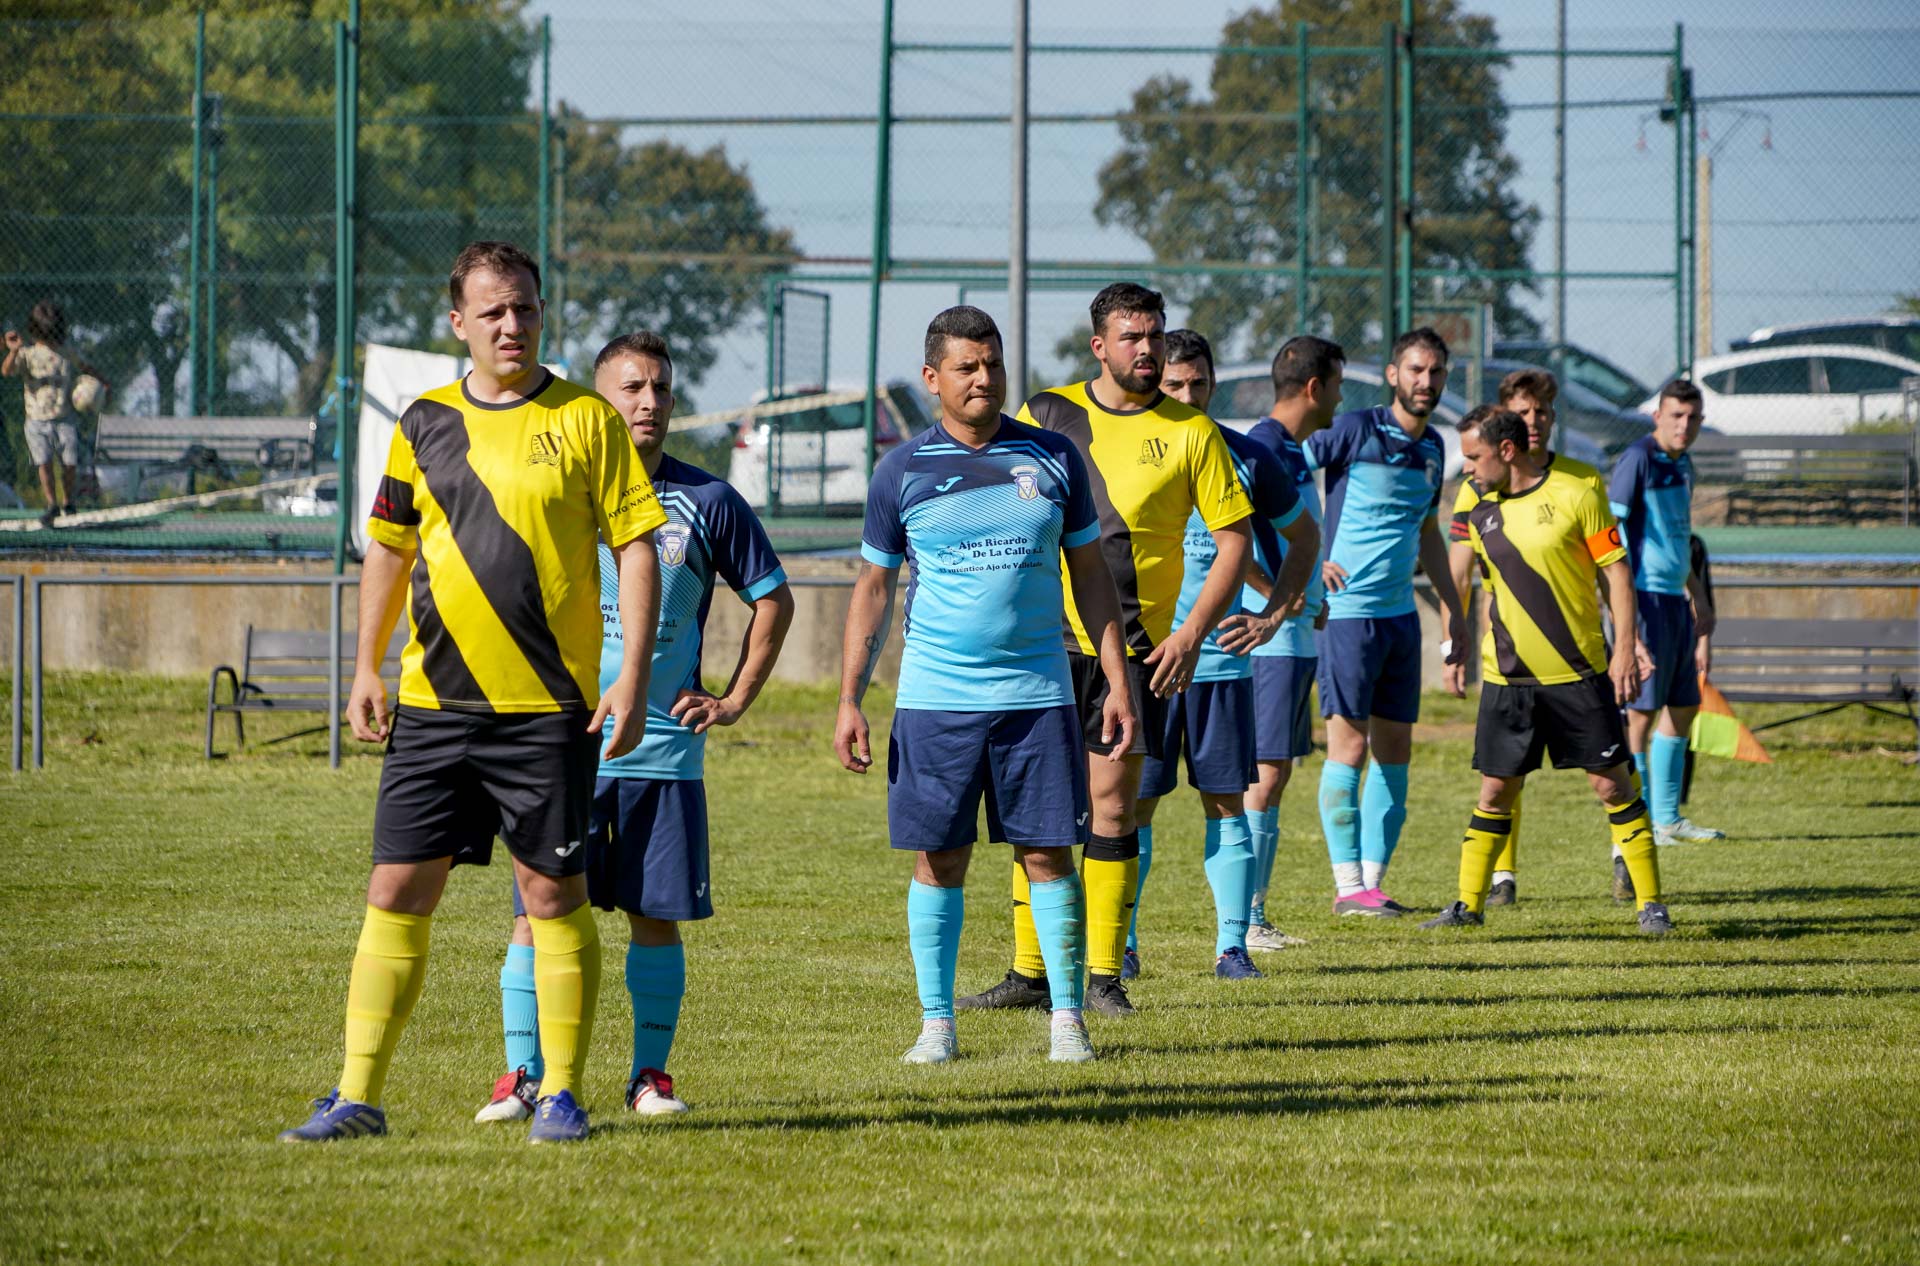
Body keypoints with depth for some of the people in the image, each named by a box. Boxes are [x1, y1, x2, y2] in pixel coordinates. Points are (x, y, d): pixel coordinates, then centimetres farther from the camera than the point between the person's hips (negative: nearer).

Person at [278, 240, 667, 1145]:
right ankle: (357, 1096, 5)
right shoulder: (425, 424, 10)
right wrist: (366, 669, 12)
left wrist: (634, 674, -9)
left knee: (553, 894, -1)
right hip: (433, 700, 3)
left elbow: (636, 548, -1)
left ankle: (560, 1095, 9)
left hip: (547, 706, -3)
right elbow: (389, 548, 19)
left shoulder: (585, 421, 0)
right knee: (397, 891, 1)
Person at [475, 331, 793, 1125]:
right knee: (537, 911, -5)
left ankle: (651, 1074, 13)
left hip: (665, 747, 1)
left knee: (657, 916, 3)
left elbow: (773, 598, 14)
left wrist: (735, 700, 8)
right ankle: (523, 1075, -1)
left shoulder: (706, 502, 4)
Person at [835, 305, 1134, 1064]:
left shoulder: (1052, 460, 6)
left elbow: (1089, 573, 11)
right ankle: (936, 1023, 10)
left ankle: (1067, 1018, 5)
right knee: (938, 860, 2)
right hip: (933, 698, 0)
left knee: (1049, 856, -1)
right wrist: (849, 700, 2)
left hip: (1037, 695, 0)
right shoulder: (903, 471, 3)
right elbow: (873, 587, 8)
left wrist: (1118, 681, 5)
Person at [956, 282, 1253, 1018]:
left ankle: (1104, 976, 4)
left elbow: (1235, 540, 2)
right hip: (1048, 640, 1)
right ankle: (1031, 972, 8)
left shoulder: (1190, 432, 0)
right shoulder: (1045, 415, 4)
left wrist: (1191, 633, -7)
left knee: (1113, 804, -2)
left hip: (1137, 647, -1)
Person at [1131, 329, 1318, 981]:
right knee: (1133, 803, 0)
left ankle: (1233, 946, 5)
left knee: (1227, 804, 1)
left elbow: (1302, 535, 15)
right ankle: (1121, 945, 10)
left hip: (1221, 658, 1)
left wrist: (1274, 615, 6)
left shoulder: (1245, 459, 2)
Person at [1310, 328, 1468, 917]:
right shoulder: (1354, 429, -10)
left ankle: (1372, 878, 13)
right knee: (1350, 743, -7)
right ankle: (1348, 885, -3)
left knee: (1394, 749, 7)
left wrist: (1453, 609, 24)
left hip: (1401, 614, 7)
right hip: (1348, 609, -7)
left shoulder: (1432, 448, 12)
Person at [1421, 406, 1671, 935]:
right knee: (1496, 791, 4)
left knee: (1612, 784, -2)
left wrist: (1625, 648, -10)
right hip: (1507, 675, 4)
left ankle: (1650, 902, 4)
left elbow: (1617, 572, -5)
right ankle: (1469, 905, 14)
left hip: (1580, 673, -3)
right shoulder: (1480, 511, 6)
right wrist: (1455, 650, 13)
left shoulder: (1575, 495, -7)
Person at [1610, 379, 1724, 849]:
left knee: (1683, 708, 12)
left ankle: (1667, 818, 20)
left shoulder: (1682, 464, 15)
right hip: (1645, 597, -9)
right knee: (1641, 710, -8)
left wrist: (1699, 598, 30)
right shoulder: (1637, 459, -12)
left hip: (1675, 599, 9)